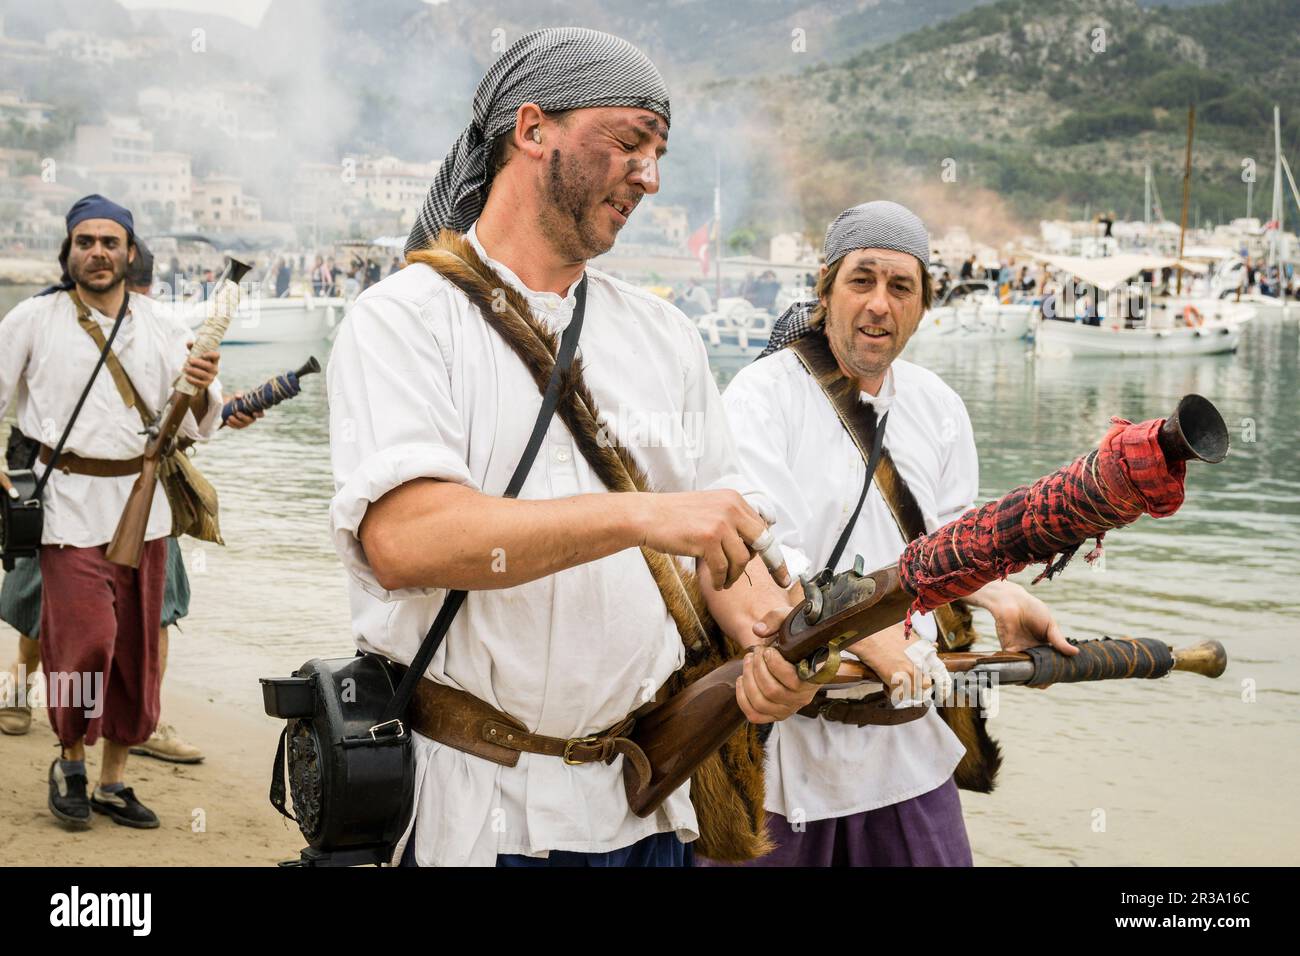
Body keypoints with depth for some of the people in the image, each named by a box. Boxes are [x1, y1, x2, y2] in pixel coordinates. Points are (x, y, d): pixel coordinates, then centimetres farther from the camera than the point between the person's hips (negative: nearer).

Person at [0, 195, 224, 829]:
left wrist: (202, 389, -14)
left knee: (135, 649, 7)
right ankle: (69, 763, 12)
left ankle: (113, 781, 20)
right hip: (70, 503, -3)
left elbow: (196, 424, 7)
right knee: (86, 640, -12)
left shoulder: (159, 328, 7)